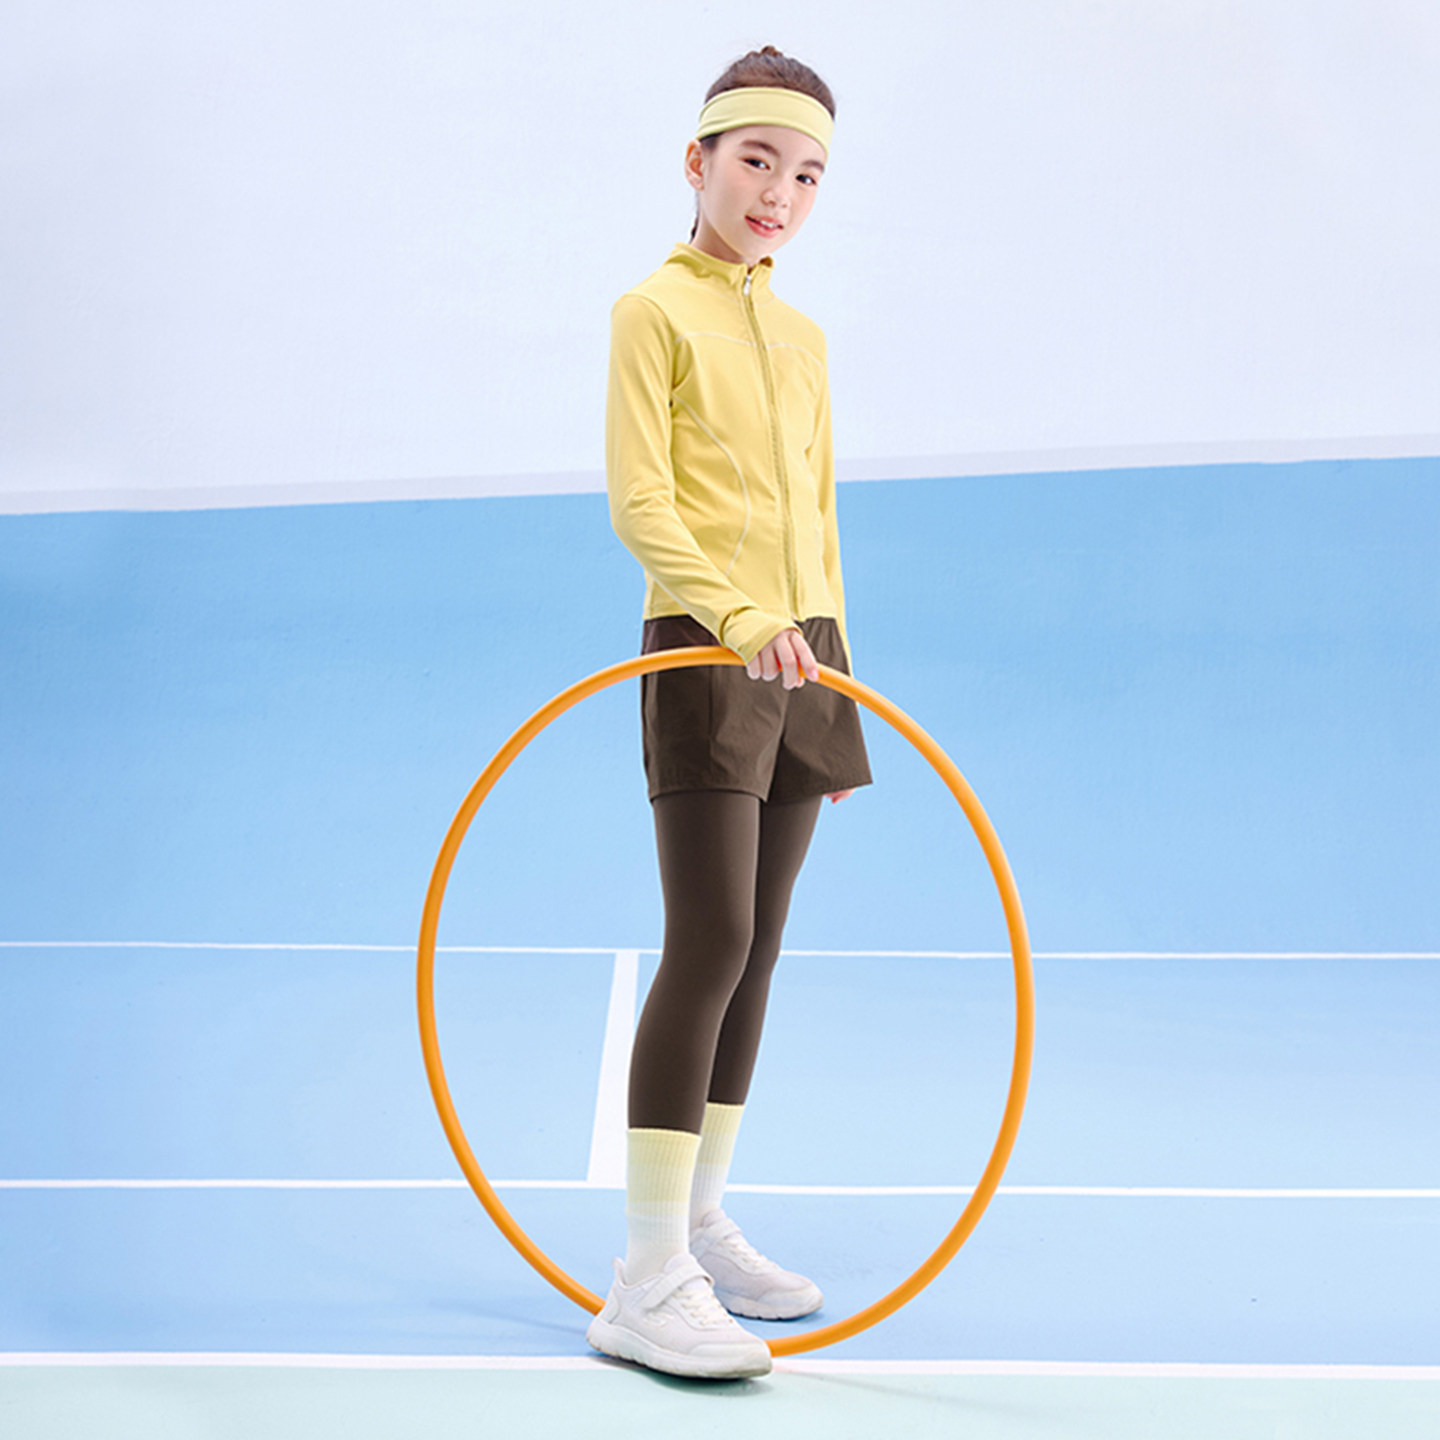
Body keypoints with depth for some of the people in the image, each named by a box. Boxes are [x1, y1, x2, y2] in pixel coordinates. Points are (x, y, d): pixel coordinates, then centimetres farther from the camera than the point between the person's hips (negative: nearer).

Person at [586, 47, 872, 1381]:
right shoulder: (654, 311, -2)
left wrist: (834, 647, 17)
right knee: (708, 945, -15)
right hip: (703, 652, -7)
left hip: (801, 659, 7)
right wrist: (743, 618, -23)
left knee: (754, 955, 8)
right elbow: (639, 502, -11)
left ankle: (700, 1226, 19)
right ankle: (646, 1281, -12)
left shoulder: (801, 337, 18)